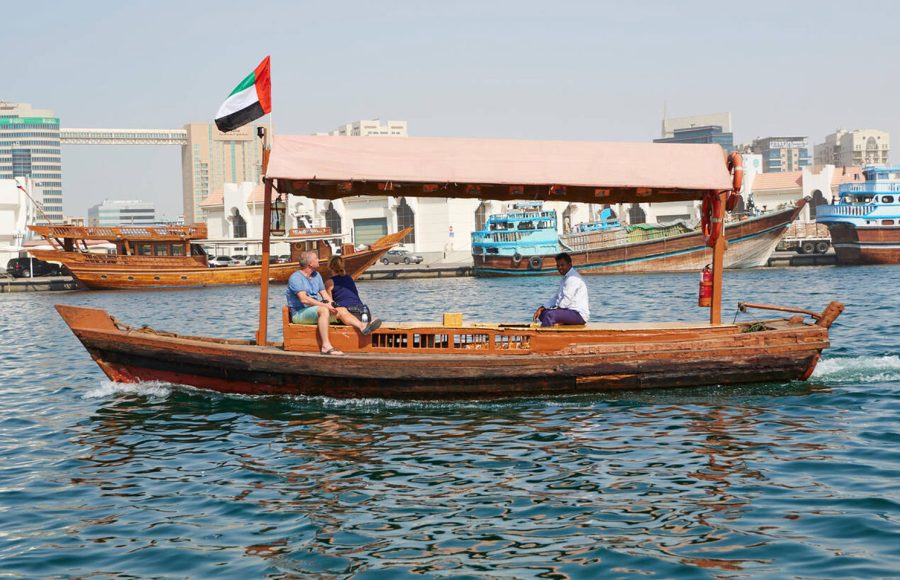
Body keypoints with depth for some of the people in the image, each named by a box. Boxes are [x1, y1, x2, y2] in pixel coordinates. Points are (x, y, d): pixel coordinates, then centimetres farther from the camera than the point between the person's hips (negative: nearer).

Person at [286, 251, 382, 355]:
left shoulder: (316, 275, 15)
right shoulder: (296, 278, -12)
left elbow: (325, 294, 13)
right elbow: (304, 299, -24)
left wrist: (331, 305, -8)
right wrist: (325, 305, -25)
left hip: (316, 311, 8)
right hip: (299, 313, -8)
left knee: (342, 310, -8)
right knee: (323, 310, -34)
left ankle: (363, 327, -27)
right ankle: (326, 346, -42)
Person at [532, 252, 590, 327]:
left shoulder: (573, 278, -13)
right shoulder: (565, 278, 20)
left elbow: (566, 300, -19)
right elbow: (556, 298, 20)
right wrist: (541, 308, 9)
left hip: (579, 314, -11)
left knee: (550, 314, -30)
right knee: (543, 312, 10)